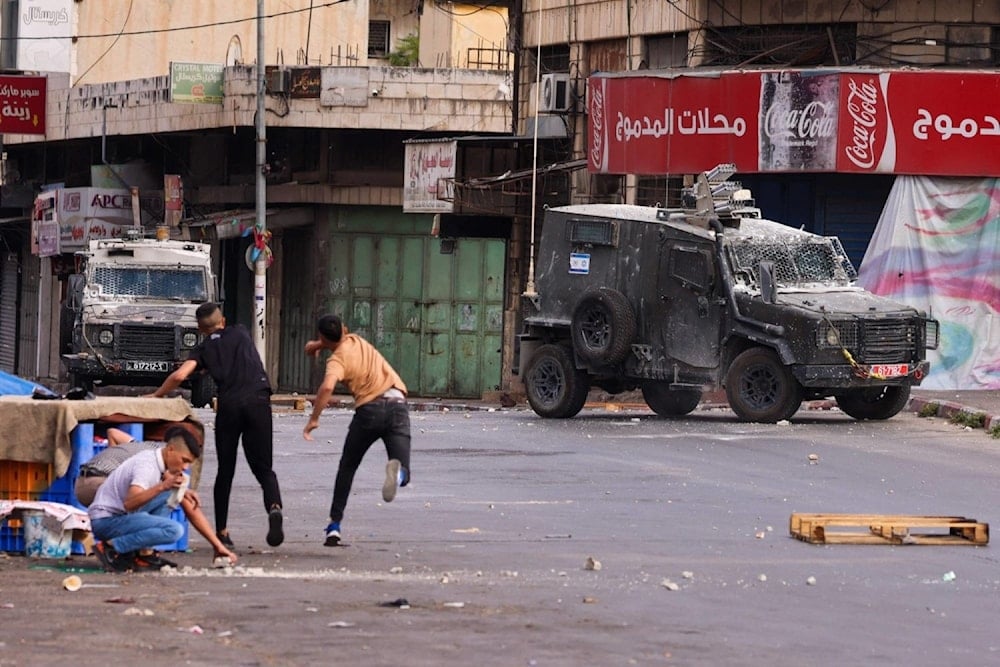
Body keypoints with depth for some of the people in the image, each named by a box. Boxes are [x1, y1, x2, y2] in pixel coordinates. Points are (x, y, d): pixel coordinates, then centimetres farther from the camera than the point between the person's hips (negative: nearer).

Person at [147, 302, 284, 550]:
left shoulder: (204, 348, 15)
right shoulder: (241, 333, 21)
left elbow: (180, 375, 2)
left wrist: (156, 395, 16)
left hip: (228, 406, -1)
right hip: (258, 400, 1)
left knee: (225, 471, 11)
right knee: (263, 468, 3)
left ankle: (222, 532, 11)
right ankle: (274, 507, -26)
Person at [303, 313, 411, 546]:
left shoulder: (337, 359, 0)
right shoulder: (356, 341, 20)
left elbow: (327, 387, -22)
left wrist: (314, 419, -16)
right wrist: (318, 344, 37)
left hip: (369, 410, -4)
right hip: (397, 403, 4)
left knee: (347, 468, 18)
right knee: (403, 475, -6)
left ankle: (335, 525, 18)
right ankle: (396, 471, -44)